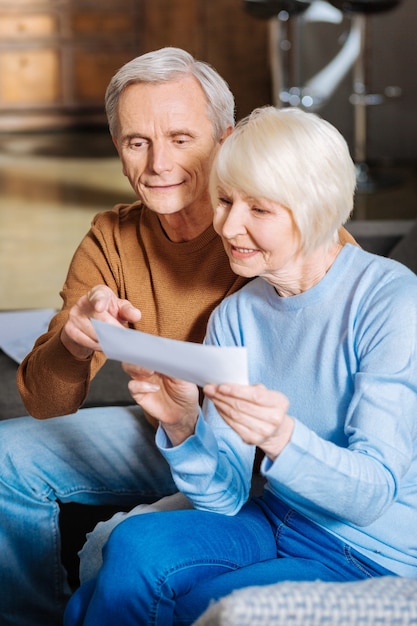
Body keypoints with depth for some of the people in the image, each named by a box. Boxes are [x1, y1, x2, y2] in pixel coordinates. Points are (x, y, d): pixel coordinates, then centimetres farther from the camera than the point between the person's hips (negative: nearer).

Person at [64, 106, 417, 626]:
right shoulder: (234, 317, 2)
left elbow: (374, 493, -19)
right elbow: (223, 498, 0)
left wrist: (281, 437, -37)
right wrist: (183, 425, -20)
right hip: (273, 524, 4)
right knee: (133, 544, -23)